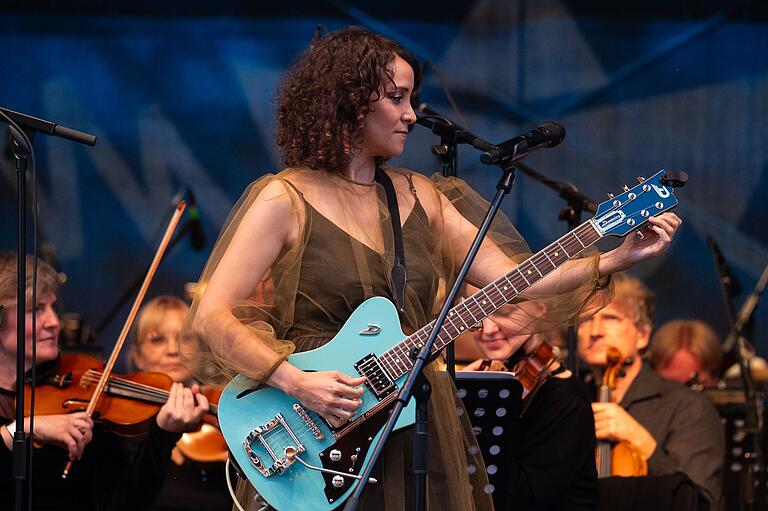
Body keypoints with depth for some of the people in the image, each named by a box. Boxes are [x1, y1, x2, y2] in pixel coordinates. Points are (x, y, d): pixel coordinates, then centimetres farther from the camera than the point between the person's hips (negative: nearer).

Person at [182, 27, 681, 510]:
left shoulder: (417, 196, 10)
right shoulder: (285, 200, -8)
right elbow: (210, 318, -13)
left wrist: (617, 258, -5)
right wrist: (295, 382, -24)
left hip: (418, 431, 5)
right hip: (319, 442, -5)